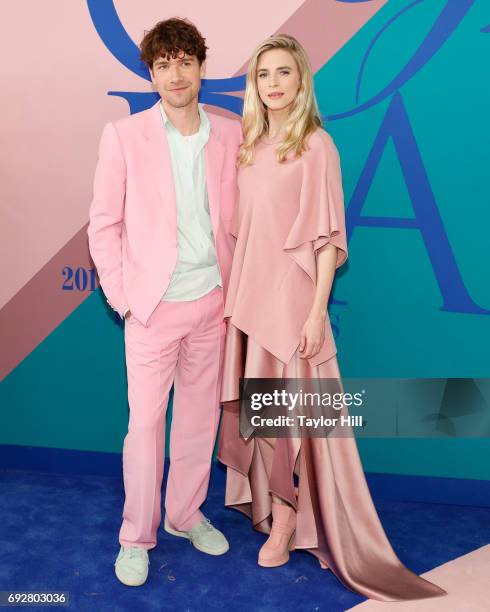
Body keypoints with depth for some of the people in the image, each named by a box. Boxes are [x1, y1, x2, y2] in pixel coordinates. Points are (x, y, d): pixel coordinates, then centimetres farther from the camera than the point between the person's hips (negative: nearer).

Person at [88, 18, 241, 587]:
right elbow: (103, 224, -3)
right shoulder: (124, 135, -5)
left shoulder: (231, 135, 3)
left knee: (200, 417, 14)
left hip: (213, 303, 3)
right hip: (153, 306, -3)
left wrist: (235, 286, 4)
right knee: (145, 424, 4)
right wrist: (121, 298, -6)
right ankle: (136, 537, 24)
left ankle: (185, 514, 35)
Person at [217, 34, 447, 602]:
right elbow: (240, 230, 13)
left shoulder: (316, 146, -7)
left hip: (290, 292, -6)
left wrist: (317, 311, -15)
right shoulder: (248, 146, 11)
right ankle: (267, 499, 35)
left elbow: (329, 237, -11)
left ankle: (287, 520, 22)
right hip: (247, 292, 6)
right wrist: (231, 295, 10)